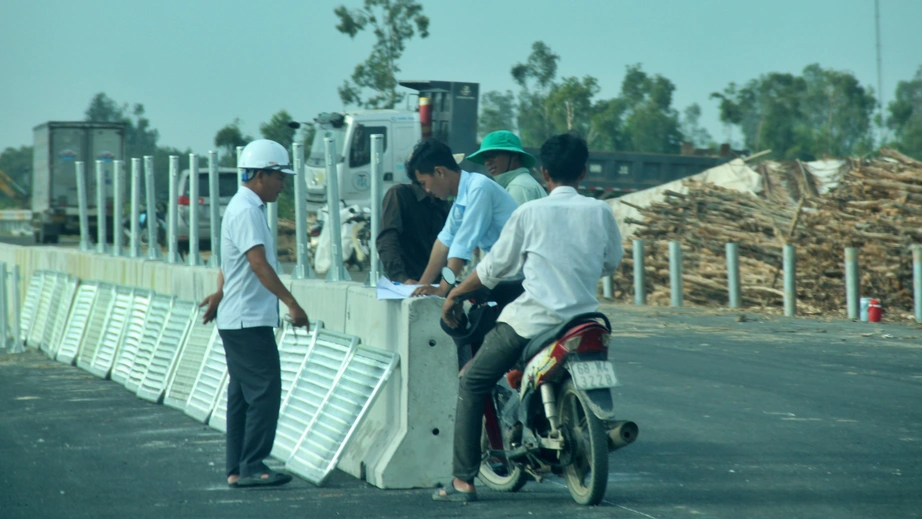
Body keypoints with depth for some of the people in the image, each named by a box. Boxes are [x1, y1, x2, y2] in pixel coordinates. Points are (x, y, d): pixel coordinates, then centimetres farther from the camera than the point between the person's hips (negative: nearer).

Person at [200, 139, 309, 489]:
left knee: (243, 395, 11)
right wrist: (291, 303, -31)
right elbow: (259, 263, -26)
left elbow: (229, 262, 28)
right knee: (264, 393, -10)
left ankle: (237, 470, 13)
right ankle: (251, 468, -9)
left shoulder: (245, 206, 16)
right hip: (249, 320, -11)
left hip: (237, 319, 11)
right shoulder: (247, 210, -16)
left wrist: (220, 295, 39)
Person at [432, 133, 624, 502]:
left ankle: (463, 481, 0)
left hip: (533, 318, -4)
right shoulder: (600, 212, 4)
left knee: (471, 385, 8)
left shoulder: (530, 213, -3)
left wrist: (454, 295, 18)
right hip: (583, 317, 4)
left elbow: (495, 266, 4)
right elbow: (612, 262, 17)